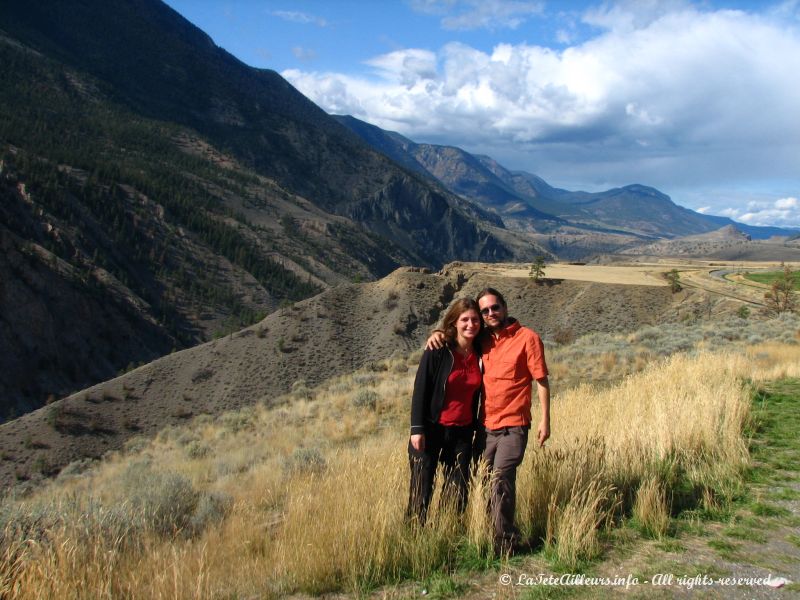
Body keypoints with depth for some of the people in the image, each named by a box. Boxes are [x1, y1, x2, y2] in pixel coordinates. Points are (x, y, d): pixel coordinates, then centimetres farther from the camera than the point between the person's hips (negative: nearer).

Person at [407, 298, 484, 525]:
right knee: (421, 489, 3)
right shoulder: (437, 351, -10)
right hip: (432, 430, -4)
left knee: (458, 493, 10)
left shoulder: (480, 353, 3)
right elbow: (420, 390, -10)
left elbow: (476, 394, 11)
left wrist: (476, 429, 10)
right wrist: (417, 429, -14)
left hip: (462, 433, 4)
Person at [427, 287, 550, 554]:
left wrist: (545, 419, -8)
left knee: (501, 477, -15)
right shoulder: (485, 340, 9)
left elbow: (541, 380, -4)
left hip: (513, 425, -6)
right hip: (485, 424, 6)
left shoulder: (527, 337, -5)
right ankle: (487, 533, 21)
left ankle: (505, 540, -3)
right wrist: (438, 333, 4)